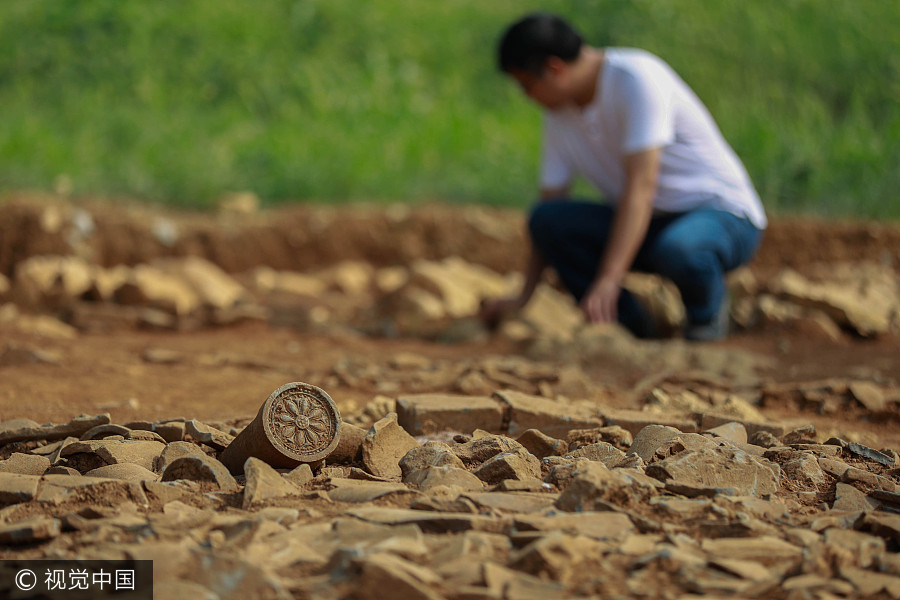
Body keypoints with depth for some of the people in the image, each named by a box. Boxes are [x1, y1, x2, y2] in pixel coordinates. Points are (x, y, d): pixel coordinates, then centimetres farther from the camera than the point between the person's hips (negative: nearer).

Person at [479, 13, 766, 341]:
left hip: (726, 216, -7)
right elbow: (552, 206, 7)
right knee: (546, 219, -15)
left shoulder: (636, 77, -22)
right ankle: (630, 323, -2)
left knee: (676, 250, -41)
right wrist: (523, 296, 1)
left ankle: (707, 311, -6)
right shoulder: (559, 112, 3)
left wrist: (608, 281, -38)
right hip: (648, 226, 7)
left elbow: (641, 186, -30)